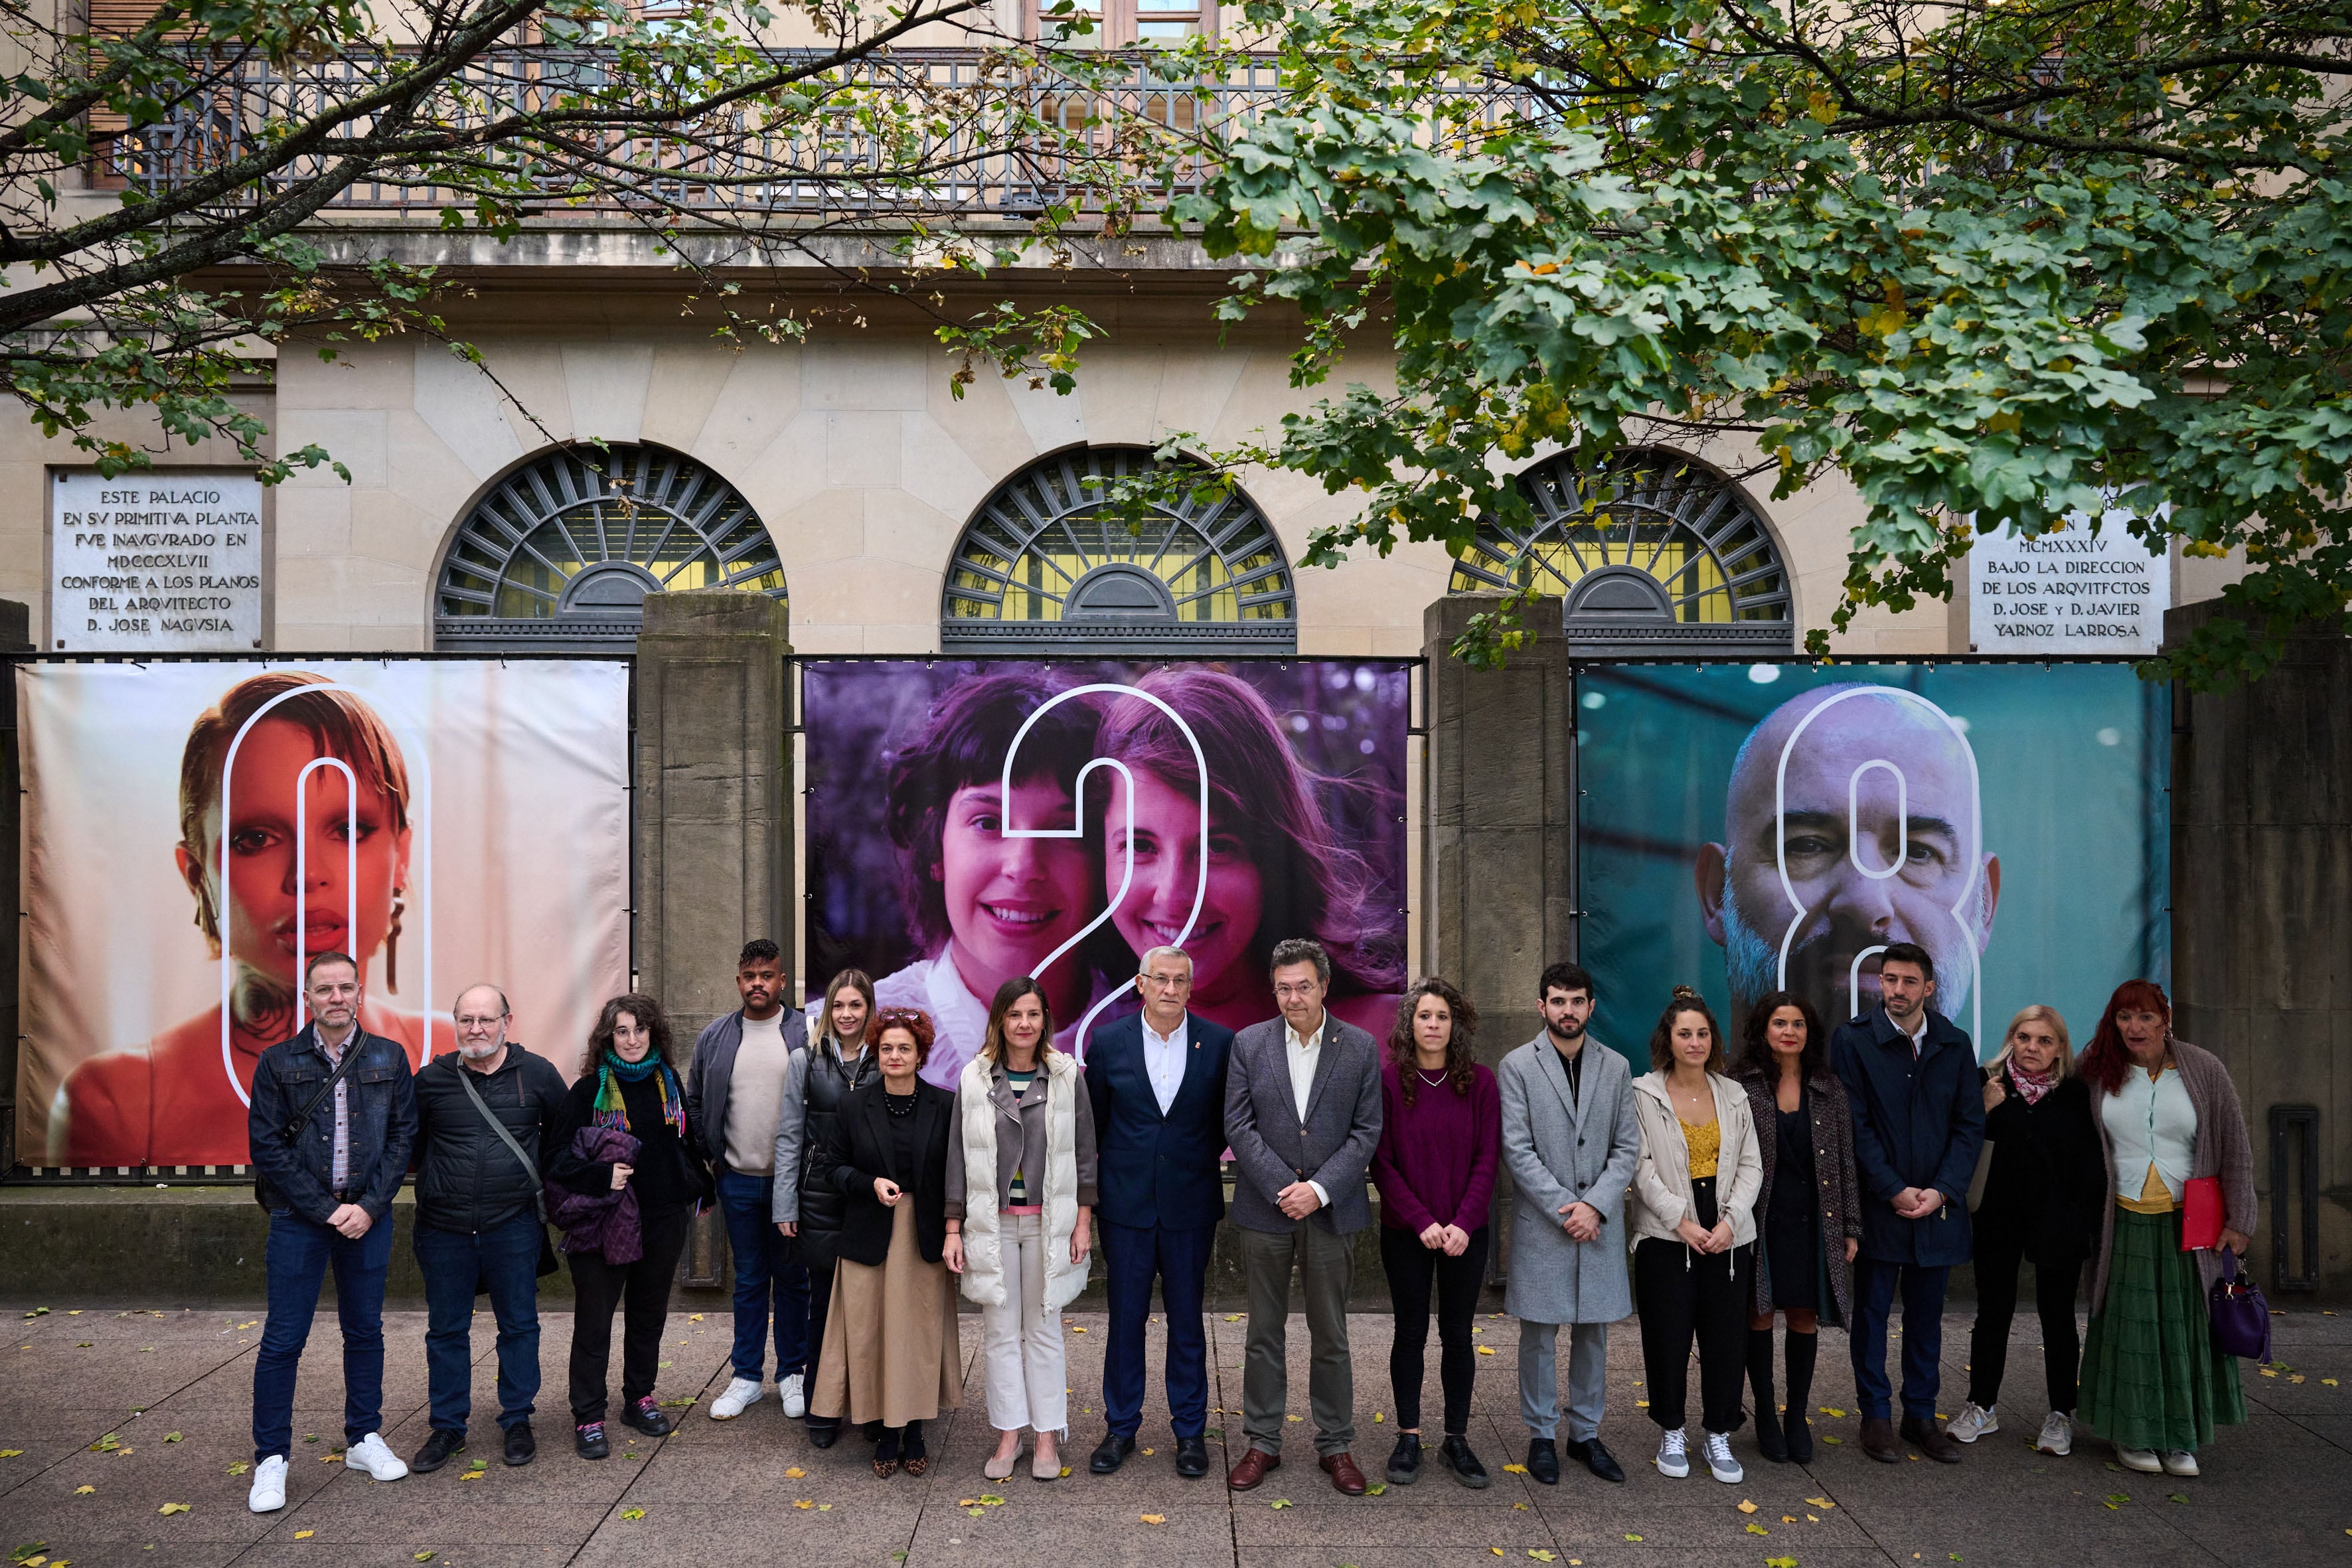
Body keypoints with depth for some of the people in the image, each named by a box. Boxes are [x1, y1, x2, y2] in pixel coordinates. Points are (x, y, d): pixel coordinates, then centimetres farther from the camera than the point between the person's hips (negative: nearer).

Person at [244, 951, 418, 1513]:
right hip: (299, 1218, -2)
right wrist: (327, 1210, -11)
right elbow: (267, 1146, -5)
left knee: (365, 1330, 11)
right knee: (284, 1340, 1)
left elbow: (404, 1135, 2)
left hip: (368, 1215, 2)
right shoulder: (279, 1062, -2)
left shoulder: (389, 1059, 3)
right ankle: (271, 1458, 13)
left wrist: (370, 1205, -9)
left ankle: (364, 1440, 25)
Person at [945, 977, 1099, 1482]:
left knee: (1044, 1328, 7)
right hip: (991, 1222, 1)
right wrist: (953, 1228, 1)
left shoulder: (1067, 1076, -1)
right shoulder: (974, 1079, 1)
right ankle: (1009, 1434, 18)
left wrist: (1083, 1220, -3)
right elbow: (959, 1155, 3)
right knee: (1000, 1330, 7)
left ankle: (1048, 1436, 17)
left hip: (1048, 1221, -1)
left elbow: (1084, 1149, 2)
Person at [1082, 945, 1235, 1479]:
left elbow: (1227, 1121, 7)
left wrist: (1200, 1162, 5)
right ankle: (1121, 1428, 23)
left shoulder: (1220, 1043, -4)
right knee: (1125, 1319, 9)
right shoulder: (1108, 1043, -2)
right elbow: (1093, 1122, 6)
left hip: (1190, 1204, 0)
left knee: (1187, 1321, 9)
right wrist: (1091, 1192, 7)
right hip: (1126, 1204, 0)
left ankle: (1190, 1430, 22)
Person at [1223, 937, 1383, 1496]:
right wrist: (1283, 1188, -13)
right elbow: (1238, 1125, -3)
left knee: (1331, 1336, 8)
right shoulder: (1249, 1044, 0)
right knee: (1264, 1334, 9)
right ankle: (1263, 1443, 21)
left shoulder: (1360, 1047, 0)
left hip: (1331, 1211, 0)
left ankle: (1336, 1446, 21)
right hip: (1265, 1209, 1)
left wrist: (1320, 1189, -13)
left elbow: (1367, 1130, -2)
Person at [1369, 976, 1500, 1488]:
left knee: (1457, 1334, 8)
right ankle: (1408, 1439, 19)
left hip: (1465, 1231, 1)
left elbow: (1488, 1158, -3)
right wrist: (1421, 1220, -14)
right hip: (1405, 1233, -1)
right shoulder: (1388, 1079, -6)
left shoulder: (1480, 1081, -2)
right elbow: (1382, 1162, -6)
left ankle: (1457, 1440, 19)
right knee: (1410, 1333, 8)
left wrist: (1463, 1223, -13)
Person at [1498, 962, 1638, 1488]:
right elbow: (1517, 1150, -7)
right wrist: (1566, 1209, -12)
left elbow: (1627, 1147, 4)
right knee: (1540, 1333, 4)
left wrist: (1595, 1205, -9)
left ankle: (1586, 1433, 23)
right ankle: (1542, 1435, 17)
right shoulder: (1517, 1066, -2)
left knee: (1593, 1331, 10)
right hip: (1541, 1222, -3)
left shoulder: (1616, 1067, 7)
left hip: (1600, 1222, 3)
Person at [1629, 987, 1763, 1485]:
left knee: (1726, 1338, 5)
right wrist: (1681, 1220, -14)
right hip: (1665, 1237, -3)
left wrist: (1730, 1220, -7)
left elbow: (1751, 1165, 6)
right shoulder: (1644, 1094, -2)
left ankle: (1719, 1437, 20)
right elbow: (1642, 1167, -7)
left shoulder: (1734, 1095, 8)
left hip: (1727, 1236, 3)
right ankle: (1671, 1434, 20)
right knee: (1667, 1337, 3)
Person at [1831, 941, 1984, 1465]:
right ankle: (1876, 1416, 17)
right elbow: (1856, 1126, -8)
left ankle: (1921, 1416, 23)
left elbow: (1970, 1126, 3)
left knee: (1927, 1314, 12)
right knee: (1872, 1312, 5)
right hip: (1877, 1203, -3)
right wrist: (1893, 1190, -13)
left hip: (1938, 1203, 3)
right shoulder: (1852, 1039, -7)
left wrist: (1941, 1191, -8)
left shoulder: (1955, 1044, 4)